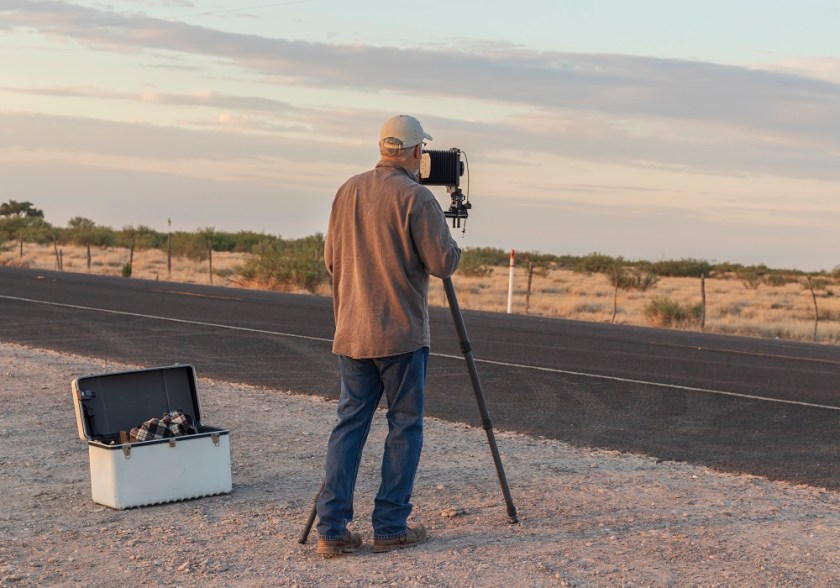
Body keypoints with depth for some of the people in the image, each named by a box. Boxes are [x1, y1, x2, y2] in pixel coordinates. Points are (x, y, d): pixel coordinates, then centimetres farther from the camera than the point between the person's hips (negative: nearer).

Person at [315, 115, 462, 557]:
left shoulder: (348, 191, 8)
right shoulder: (416, 198, -12)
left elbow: (330, 259, 13)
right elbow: (444, 263, -12)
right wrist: (447, 243, 7)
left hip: (352, 334, 6)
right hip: (402, 335, -6)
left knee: (350, 424, 7)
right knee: (404, 427, 5)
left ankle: (332, 529, 3)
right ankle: (390, 527, 7)